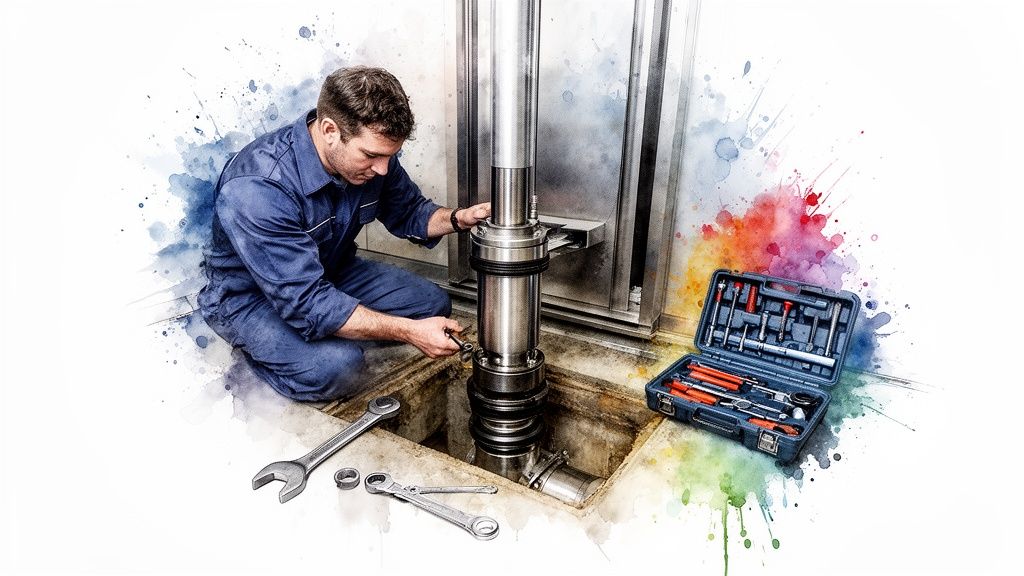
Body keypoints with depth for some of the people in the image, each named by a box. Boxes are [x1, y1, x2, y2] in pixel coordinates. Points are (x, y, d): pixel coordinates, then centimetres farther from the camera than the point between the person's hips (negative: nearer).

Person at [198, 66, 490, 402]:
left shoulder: (370, 150, -15)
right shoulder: (255, 189, -36)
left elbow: (407, 212, 3)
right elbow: (306, 301, -38)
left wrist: (459, 219, -18)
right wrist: (409, 331, -40)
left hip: (330, 274, 7)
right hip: (251, 295, -6)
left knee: (433, 304, -4)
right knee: (337, 366, -32)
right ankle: (260, 349, 0)